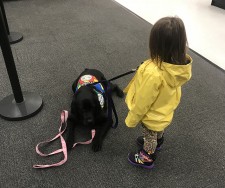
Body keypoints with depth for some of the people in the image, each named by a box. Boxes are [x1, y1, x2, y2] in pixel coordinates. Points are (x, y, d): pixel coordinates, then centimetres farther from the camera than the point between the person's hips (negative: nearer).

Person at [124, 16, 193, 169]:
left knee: (150, 136, 23)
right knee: (159, 131, 35)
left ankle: (147, 158, 51)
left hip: (152, 116, -6)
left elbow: (143, 102, -29)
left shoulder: (154, 73, -43)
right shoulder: (181, 64, -21)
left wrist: (131, 119, -12)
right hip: (166, 111, 6)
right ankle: (157, 143, 65)